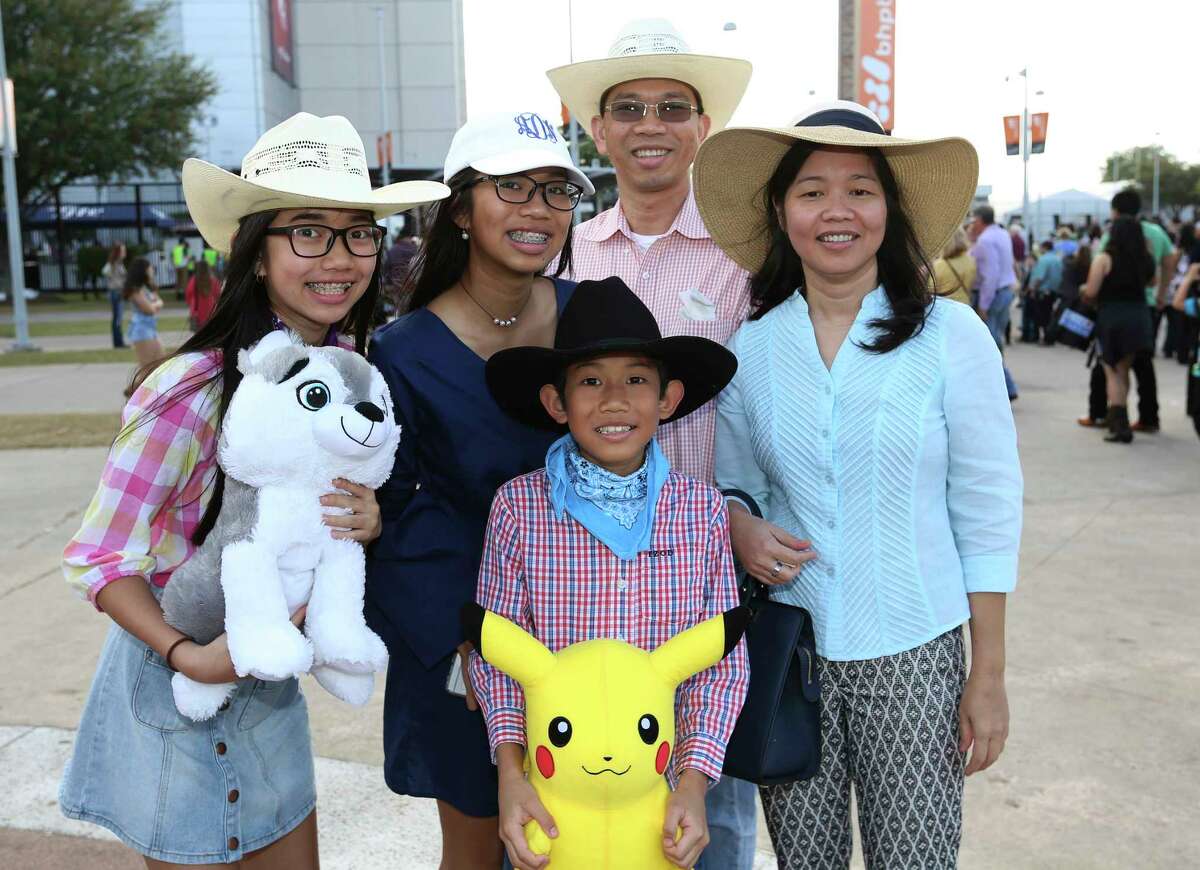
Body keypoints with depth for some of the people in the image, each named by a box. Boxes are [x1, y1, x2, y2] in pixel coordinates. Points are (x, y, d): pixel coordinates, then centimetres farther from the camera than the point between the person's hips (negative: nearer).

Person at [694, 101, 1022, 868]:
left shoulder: (951, 336, -7)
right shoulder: (751, 348, 0)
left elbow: (987, 512, -4)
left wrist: (989, 676, -4)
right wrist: (742, 530, -11)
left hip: (913, 657, -2)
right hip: (787, 648, 2)